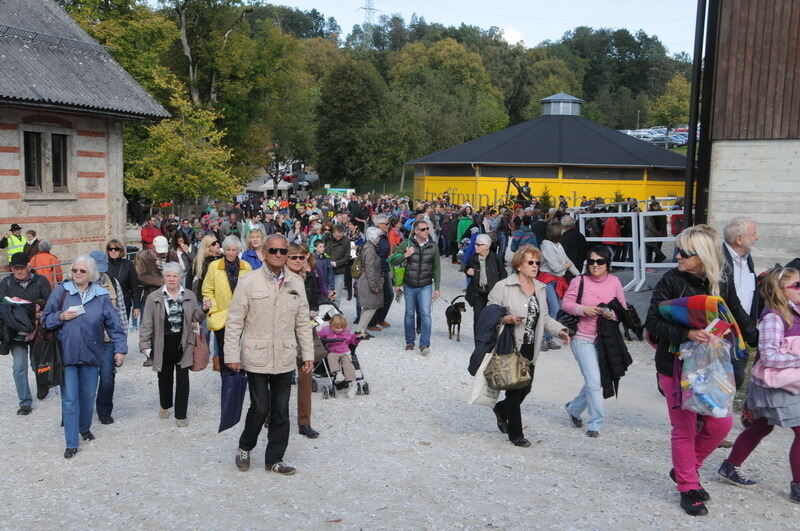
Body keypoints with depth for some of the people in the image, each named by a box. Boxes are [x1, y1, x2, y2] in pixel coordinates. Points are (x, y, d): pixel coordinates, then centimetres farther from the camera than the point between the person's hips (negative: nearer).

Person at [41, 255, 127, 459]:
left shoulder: (101, 295, 0)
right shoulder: (61, 292, -2)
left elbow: (114, 324, 1)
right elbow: (45, 319, 5)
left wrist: (120, 349, -4)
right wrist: (61, 317, -14)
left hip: (91, 354, 2)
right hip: (66, 354, -1)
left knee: (88, 395, 14)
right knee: (69, 399, 0)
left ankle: (85, 427, 39)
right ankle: (71, 443, 7)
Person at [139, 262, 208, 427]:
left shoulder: (189, 296, 4)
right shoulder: (154, 297, -4)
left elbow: (195, 318, 12)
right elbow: (147, 323, -3)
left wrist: (203, 309, -8)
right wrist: (145, 344, -7)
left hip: (183, 345, 1)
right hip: (163, 345, 0)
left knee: (182, 379, 0)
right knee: (165, 377, 16)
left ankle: (181, 415, 9)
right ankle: (165, 405, 40)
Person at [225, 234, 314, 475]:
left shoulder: (296, 283, 5)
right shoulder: (250, 282, -6)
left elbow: (302, 322, 10)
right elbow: (235, 321, -4)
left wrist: (308, 354, 8)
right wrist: (232, 354, -7)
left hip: (284, 358, 4)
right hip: (256, 357, -3)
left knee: (281, 411, 8)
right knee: (260, 407, -1)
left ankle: (274, 459, 22)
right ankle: (245, 448, 26)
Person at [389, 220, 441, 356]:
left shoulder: (433, 246, 0)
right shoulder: (406, 244, -5)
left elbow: (436, 268, 7)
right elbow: (392, 261, -2)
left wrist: (437, 288, 4)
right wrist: (405, 255, -20)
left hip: (426, 286, 0)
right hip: (409, 286, 1)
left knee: (425, 314, -11)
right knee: (409, 314, 11)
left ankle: (424, 344, -8)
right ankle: (410, 342, 26)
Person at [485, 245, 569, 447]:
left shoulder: (540, 288, 13)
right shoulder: (503, 287, -9)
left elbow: (544, 317, 19)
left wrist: (559, 330, 4)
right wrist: (506, 319, -26)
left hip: (530, 349, 7)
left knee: (526, 387, 11)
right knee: (515, 389, 0)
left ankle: (501, 409, 40)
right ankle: (515, 434, 14)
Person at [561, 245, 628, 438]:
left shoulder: (614, 282, 0)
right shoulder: (579, 281, -8)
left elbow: (623, 309, 6)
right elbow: (565, 303, -2)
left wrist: (613, 314, -15)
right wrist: (583, 309, -19)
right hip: (583, 338, -4)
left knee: (595, 381, 13)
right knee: (594, 380, -9)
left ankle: (574, 408, 38)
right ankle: (596, 423, 5)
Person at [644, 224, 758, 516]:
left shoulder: (722, 284, 0)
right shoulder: (671, 281, -12)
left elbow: (740, 320, 14)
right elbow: (653, 321, -17)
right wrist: (687, 334, -31)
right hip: (675, 364, -4)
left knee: (720, 423, 4)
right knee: (684, 428, 3)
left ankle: (685, 468, 28)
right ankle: (688, 488, 21)